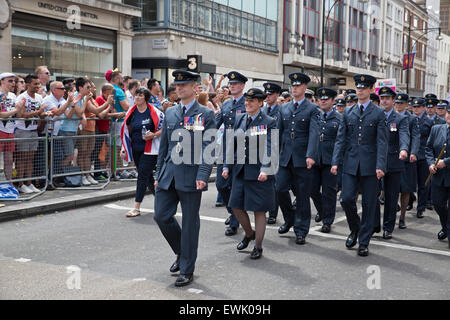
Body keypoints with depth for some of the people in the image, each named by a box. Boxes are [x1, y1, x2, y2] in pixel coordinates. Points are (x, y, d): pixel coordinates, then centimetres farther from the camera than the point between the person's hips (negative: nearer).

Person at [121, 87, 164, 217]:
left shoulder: (154, 112, -7)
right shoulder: (131, 112, 9)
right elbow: (127, 132, 15)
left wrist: (153, 135, -19)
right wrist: (123, 149, 14)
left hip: (150, 149, -6)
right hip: (136, 149, 6)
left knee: (142, 176, -10)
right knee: (148, 177, 14)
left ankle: (137, 207, -8)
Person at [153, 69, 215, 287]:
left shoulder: (205, 114, -4)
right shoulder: (170, 113, 13)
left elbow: (208, 148, -10)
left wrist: (202, 176, -21)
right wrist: (159, 174, 16)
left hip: (191, 176, -5)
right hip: (169, 175, 5)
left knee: (190, 223, 3)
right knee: (161, 215, 5)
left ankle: (187, 270, 15)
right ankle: (181, 252, 30)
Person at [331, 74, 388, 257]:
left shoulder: (378, 113, 0)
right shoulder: (348, 113, 10)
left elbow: (382, 142, -5)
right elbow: (341, 139, 8)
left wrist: (380, 166, -16)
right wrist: (335, 162, -2)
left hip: (369, 165, -2)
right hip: (350, 164, 2)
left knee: (369, 204, 3)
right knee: (346, 199, -5)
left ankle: (364, 242, 14)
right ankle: (355, 229, 23)